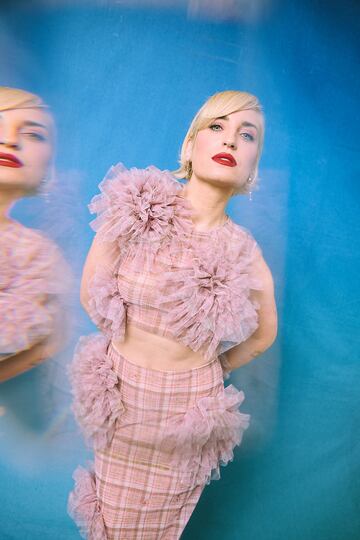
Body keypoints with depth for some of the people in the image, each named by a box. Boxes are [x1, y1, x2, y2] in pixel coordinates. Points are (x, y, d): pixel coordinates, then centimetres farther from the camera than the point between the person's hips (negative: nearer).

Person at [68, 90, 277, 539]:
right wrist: (129, 342, 1)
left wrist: (212, 367, 8)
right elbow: (90, 294, -3)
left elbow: (264, 334, 8)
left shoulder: (244, 254, -9)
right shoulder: (136, 212, -13)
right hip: (123, 394, 0)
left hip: (189, 405, 1)